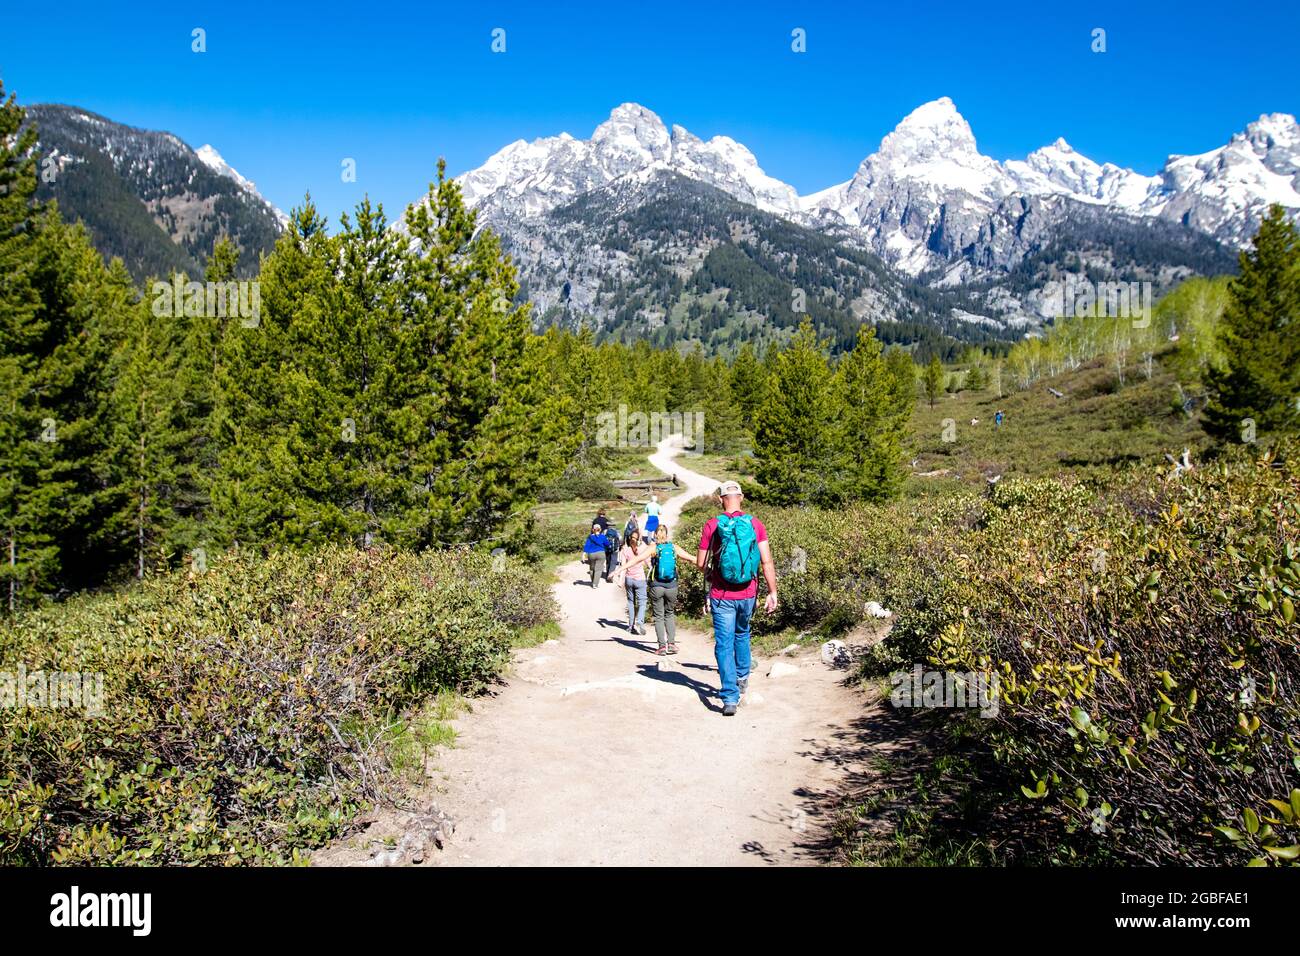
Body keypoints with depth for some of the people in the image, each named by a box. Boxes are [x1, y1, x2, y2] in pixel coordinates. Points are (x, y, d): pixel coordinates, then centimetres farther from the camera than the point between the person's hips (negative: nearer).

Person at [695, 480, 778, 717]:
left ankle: (730, 698, -4)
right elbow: (767, 561, -6)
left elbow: (700, 563, -3)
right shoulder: (755, 524, -3)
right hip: (748, 595, 3)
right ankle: (743, 678, 42)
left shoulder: (712, 525, -7)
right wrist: (773, 592, 0)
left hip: (722, 596, -3)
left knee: (724, 645, 3)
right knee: (742, 634, 28)